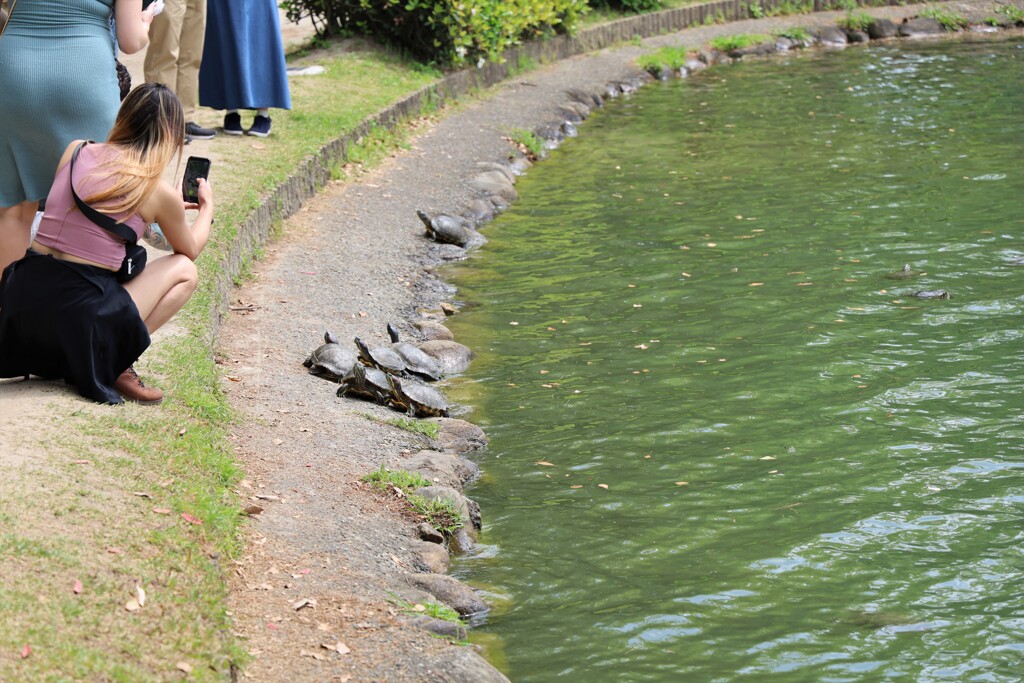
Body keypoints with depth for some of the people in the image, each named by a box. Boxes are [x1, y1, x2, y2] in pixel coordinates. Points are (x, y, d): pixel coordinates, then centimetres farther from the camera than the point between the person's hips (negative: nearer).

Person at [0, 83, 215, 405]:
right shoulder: (160, 193, -4)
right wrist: (207, 206, 36)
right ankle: (112, 363, 3)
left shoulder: (75, 151, 7)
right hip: (81, 315, -5)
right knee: (184, 272, 16)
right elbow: (190, 249, 16)